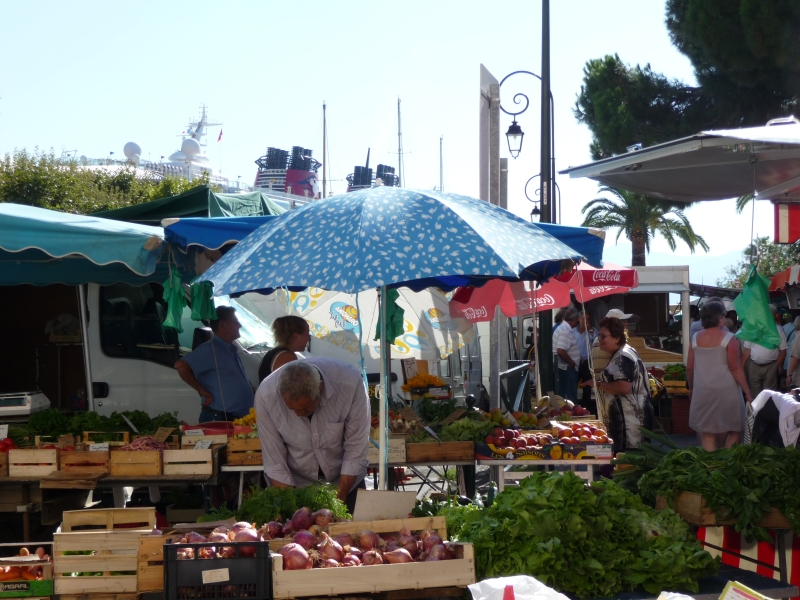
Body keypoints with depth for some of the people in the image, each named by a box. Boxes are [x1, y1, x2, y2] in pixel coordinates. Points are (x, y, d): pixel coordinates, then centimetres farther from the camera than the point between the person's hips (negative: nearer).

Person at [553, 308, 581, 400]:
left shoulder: (563, 328, 12)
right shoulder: (566, 331, -20)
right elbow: (561, 351, -30)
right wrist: (572, 363, -18)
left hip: (566, 368, 10)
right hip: (567, 369, -10)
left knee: (566, 397, 14)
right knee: (570, 398, -6)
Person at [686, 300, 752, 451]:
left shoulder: (695, 339, 4)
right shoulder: (728, 338, -8)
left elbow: (689, 368, 8)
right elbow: (735, 368, -10)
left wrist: (691, 387, 24)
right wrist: (747, 393, -5)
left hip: (702, 392, 4)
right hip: (726, 391, -4)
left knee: (707, 435, 4)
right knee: (733, 431, 10)